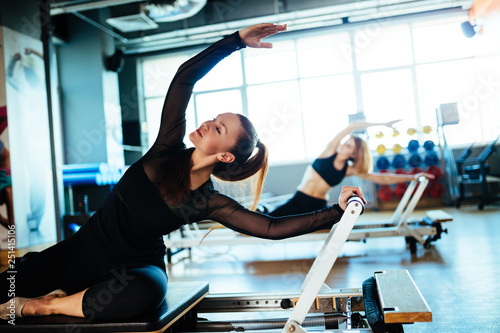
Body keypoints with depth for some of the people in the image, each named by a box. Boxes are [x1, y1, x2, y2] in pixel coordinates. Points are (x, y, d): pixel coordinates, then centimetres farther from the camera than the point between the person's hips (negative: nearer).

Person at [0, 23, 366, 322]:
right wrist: (237, 40, -12)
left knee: (146, 291, -39)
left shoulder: (209, 203, -12)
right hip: (84, 247, 1)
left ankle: (45, 305, -15)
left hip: (135, 266, 0)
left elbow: (272, 227, -16)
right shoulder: (168, 150, -6)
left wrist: (337, 211, -21)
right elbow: (184, 77, -9)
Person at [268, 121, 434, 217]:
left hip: (317, 208, 3)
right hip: (298, 201, -3)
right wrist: (382, 124, -10)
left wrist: (412, 177, 0)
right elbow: (352, 126, -12)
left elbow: (383, 178, 2)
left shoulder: (350, 170, 0)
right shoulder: (330, 151, -5)